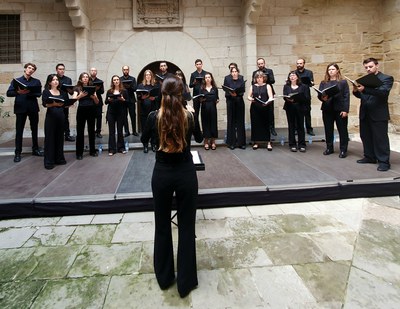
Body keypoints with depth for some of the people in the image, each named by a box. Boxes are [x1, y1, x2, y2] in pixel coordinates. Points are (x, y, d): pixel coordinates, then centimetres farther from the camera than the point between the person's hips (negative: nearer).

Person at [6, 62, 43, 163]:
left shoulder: (36, 82, 8)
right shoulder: (16, 80, 6)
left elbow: (39, 94, -3)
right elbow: (8, 93, 0)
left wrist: (29, 92, -20)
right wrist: (18, 92, -19)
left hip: (33, 108, 1)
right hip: (20, 108, -1)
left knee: (34, 130, 10)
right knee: (19, 131, 1)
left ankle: (35, 149, 22)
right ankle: (18, 153, 7)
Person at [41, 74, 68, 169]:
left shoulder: (62, 92, 13)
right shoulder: (46, 92, 2)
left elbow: (66, 103, 9)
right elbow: (45, 104, -13)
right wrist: (53, 104, -28)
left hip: (61, 116, 4)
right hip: (50, 117, -4)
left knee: (60, 137, 8)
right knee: (50, 138, -2)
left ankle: (59, 159, 19)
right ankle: (49, 162, 1)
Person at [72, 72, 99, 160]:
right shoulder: (77, 88, 5)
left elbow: (97, 102, 8)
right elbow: (73, 99, -10)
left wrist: (94, 97, -12)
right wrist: (80, 96, -29)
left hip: (91, 110, 2)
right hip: (81, 110, -2)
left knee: (91, 130, 7)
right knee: (80, 131, -1)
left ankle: (92, 150, 18)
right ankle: (79, 153, 4)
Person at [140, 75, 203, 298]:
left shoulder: (154, 116, -9)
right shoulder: (190, 116, -9)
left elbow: (144, 140, 10)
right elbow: (200, 138, 12)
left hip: (162, 174, 1)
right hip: (186, 173, 0)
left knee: (162, 226, 16)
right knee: (187, 226, 11)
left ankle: (164, 278, 31)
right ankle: (186, 282, 22)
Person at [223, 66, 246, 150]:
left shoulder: (241, 78, 5)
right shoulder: (227, 78, 2)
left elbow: (242, 90, 0)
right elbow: (226, 90, -1)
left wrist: (237, 93, -19)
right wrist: (231, 93, -20)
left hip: (239, 102, 2)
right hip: (230, 102, -1)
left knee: (240, 122, 4)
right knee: (231, 122, 0)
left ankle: (241, 142, 10)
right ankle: (232, 142, 7)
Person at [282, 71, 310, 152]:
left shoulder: (303, 86, 7)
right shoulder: (286, 86, 11)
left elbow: (306, 97, -2)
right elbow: (284, 97, -1)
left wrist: (297, 99, -20)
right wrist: (288, 99, -23)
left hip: (300, 108, -1)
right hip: (290, 108, 1)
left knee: (300, 126, 1)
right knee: (291, 126, 3)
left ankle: (301, 145, 7)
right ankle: (292, 145, 9)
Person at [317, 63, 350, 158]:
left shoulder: (343, 82, 3)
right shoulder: (323, 83, 11)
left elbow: (346, 96, -2)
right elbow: (319, 95, 7)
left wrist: (345, 110, -11)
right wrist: (322, 98, -17)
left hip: (340, 109, -3)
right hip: (327, 109, 3)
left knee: (342, 130, 1)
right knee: (328, 129, 8)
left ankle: (343, 150, 8)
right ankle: (329, 148, 21)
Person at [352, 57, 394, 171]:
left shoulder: (387, 78, -4)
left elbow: (383, 91, -22)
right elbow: (361, 95, 11)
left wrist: (364, 89, -35)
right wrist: (356, 91, -13)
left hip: (379, 114, -6)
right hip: (365, 114, 6)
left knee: (380, 138, -2)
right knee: (366, 136, 13)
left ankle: (384, 161, 4)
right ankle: (370, 157, 26)